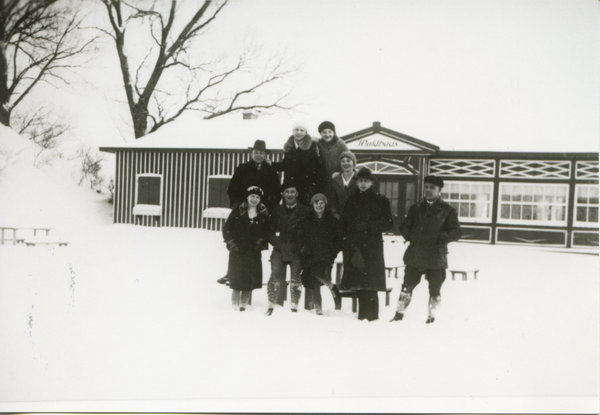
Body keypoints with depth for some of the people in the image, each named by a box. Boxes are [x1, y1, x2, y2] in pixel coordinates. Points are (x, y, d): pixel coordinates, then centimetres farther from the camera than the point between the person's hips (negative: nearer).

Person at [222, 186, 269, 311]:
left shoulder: (264, 215, 6)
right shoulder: (237, 212, 2)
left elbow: (267, 232, 14)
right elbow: (226, 228, 4)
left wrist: (261, 242, -1)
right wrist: (231, 244, -4)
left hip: (254, 253, 1)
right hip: (237, 252, -1)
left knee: (249, 282, 0)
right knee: (236, 282, -3)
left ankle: (243, 306, 14)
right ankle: (235, 307, 10)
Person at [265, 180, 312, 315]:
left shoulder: (305, 211, 4)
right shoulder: (277, 210, 13)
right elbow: (270, 230, 17)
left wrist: (301, 245, -5)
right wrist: (277, 242, 2)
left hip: (296, 251, -1)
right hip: (279, 250, 2)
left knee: (295, 280, -5)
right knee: (275, 277, -9)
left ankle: (294, 307, 9)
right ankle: (271, 305, 4)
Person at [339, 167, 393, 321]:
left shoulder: (381, 200, 5)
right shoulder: (352, 200, 18)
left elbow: (388, 222, 0)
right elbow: (343, 221, 23)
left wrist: (368, 225, -10)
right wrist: (347, 235, 6)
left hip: (372, 246, -4)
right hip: (354, 246, 4)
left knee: (370, 282, -11)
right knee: (358, 281, 1)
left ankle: (371, 315, -6)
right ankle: (363, 314, 8)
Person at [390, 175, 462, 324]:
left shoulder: (448, 210, 3)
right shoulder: (416, 208, 14)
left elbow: (457, 232, -1)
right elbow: (404, 226, 20)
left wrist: (439, 238, -13)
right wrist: (410, 236, 2)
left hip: (436, 257, -2)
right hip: (415, 255, 3)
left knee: (434, 289, 3)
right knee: (407, 285, 3)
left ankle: (431, 315, 17)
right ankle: (399, 313, 14)